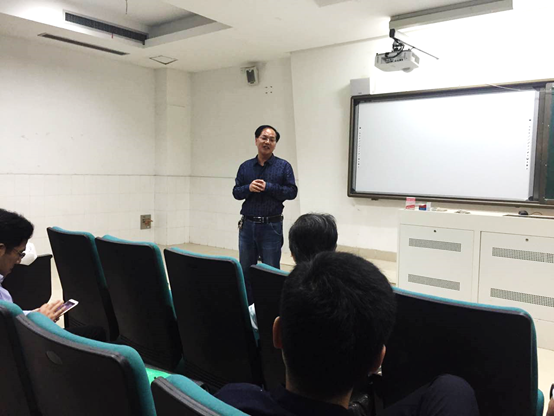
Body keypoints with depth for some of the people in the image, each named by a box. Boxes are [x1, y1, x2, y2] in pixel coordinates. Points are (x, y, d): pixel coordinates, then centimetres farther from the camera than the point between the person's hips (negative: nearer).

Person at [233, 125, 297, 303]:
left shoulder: (284, 166, -1)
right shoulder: (245, 167, 9)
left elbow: (292, 192, -6)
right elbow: (236, 192, 8)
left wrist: (268, 187, -17)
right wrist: (249, 188, -14)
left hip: (271, 226, -3)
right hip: (247, 224, 4)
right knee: (245, 270, 11)